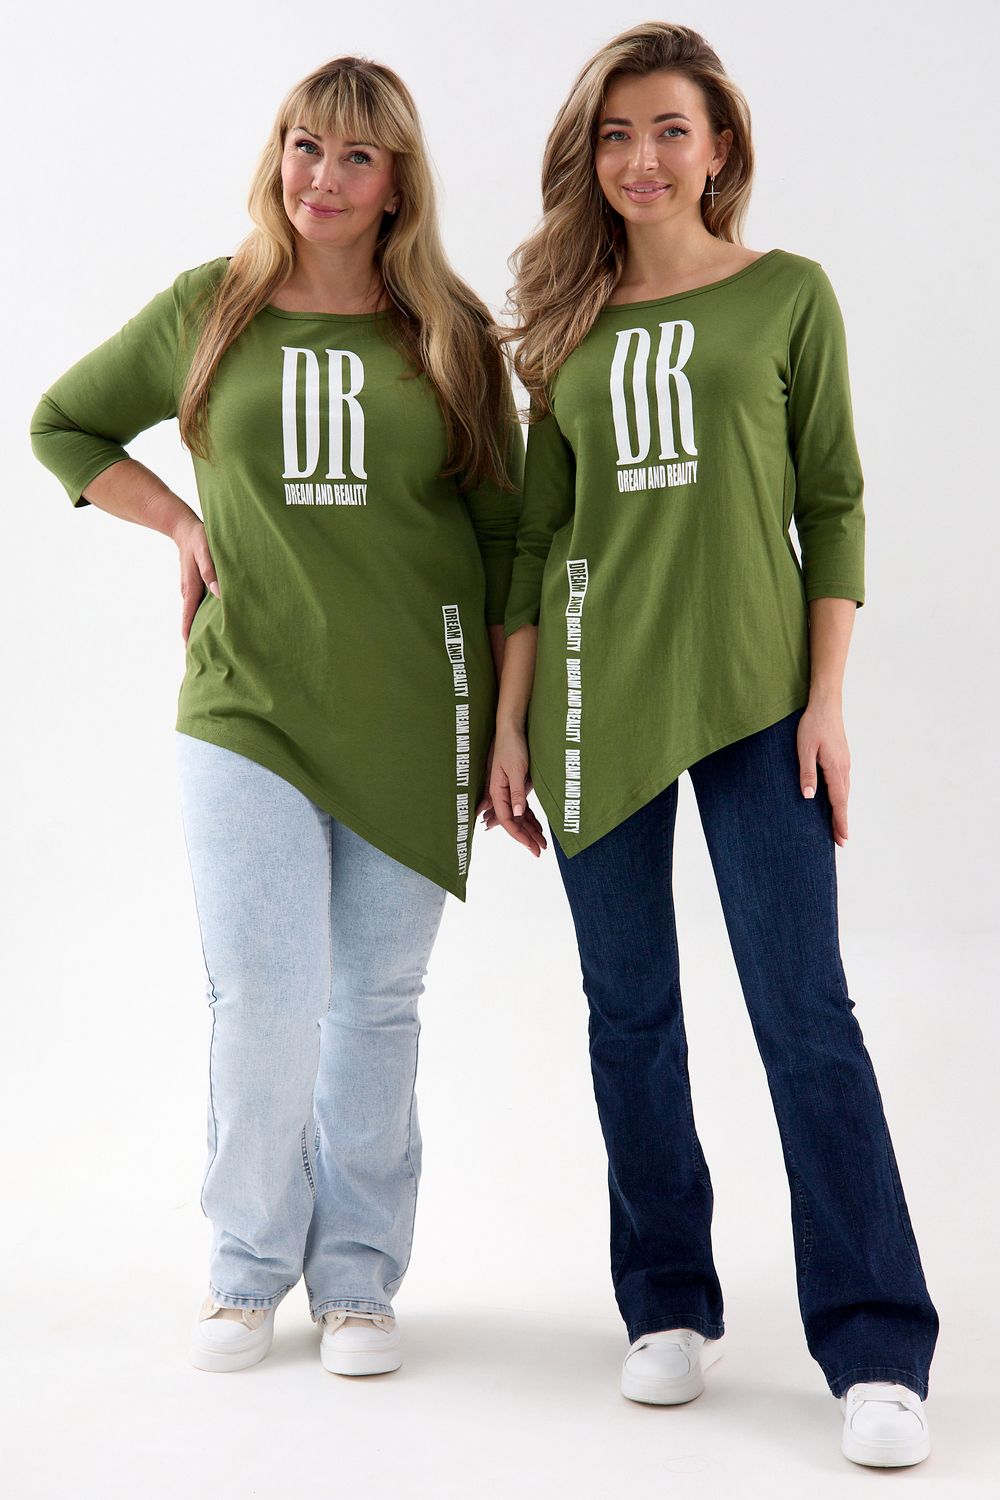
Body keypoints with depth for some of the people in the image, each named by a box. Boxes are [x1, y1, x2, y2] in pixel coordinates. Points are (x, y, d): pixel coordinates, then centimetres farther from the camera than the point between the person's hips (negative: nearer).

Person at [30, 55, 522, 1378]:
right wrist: (181, 523, 4)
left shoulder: (452, 334, 5)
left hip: (413, 715, 1)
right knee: (262, 994, -6)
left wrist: (508, 724, 2)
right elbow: (62, 427, 18)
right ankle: (249, 1268, 17)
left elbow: (506, 534, 7)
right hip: (246, 700, 0)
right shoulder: (207, 309, 5)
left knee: (376, 1003, 7)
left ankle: (357, 1278, 22)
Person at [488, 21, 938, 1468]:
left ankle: (878, 1351, 2)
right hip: (597, 694, 3)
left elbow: (834, 504, 2)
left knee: (806, 1011, -5)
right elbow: (538, 534, 11)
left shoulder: (788, 293, 4)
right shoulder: (571, 322, 11)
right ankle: (670, 1309, 21)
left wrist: (828, 697, -7)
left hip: (753, 685, -3)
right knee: (631, 1010, 7)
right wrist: (510, 724, 6)